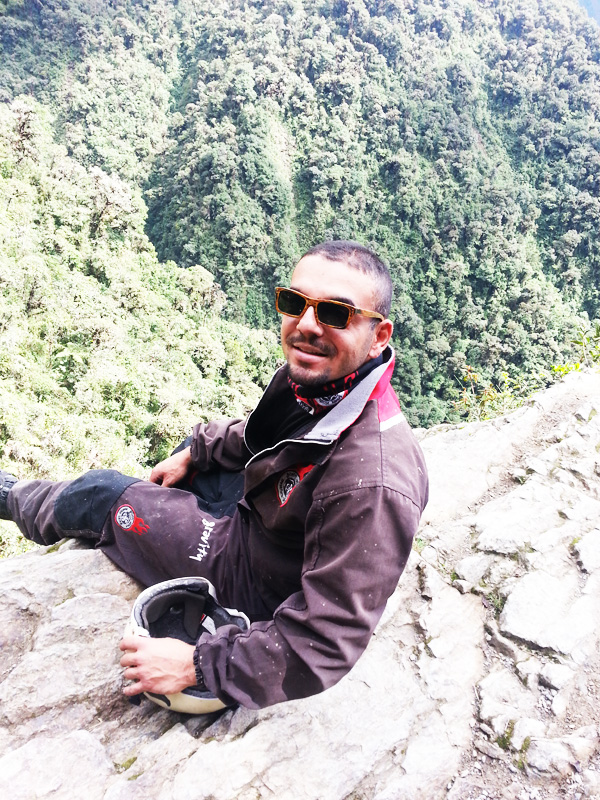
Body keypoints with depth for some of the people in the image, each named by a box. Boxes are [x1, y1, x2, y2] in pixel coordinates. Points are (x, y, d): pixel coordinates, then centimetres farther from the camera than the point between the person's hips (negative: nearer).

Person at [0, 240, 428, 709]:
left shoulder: (373, 484, -41)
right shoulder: (315, 375, -15)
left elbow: (326, 645, -34)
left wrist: (196, 665, -28)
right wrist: (195, 452, 14)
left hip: (252, 580, -7)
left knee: (96, 496, 5)